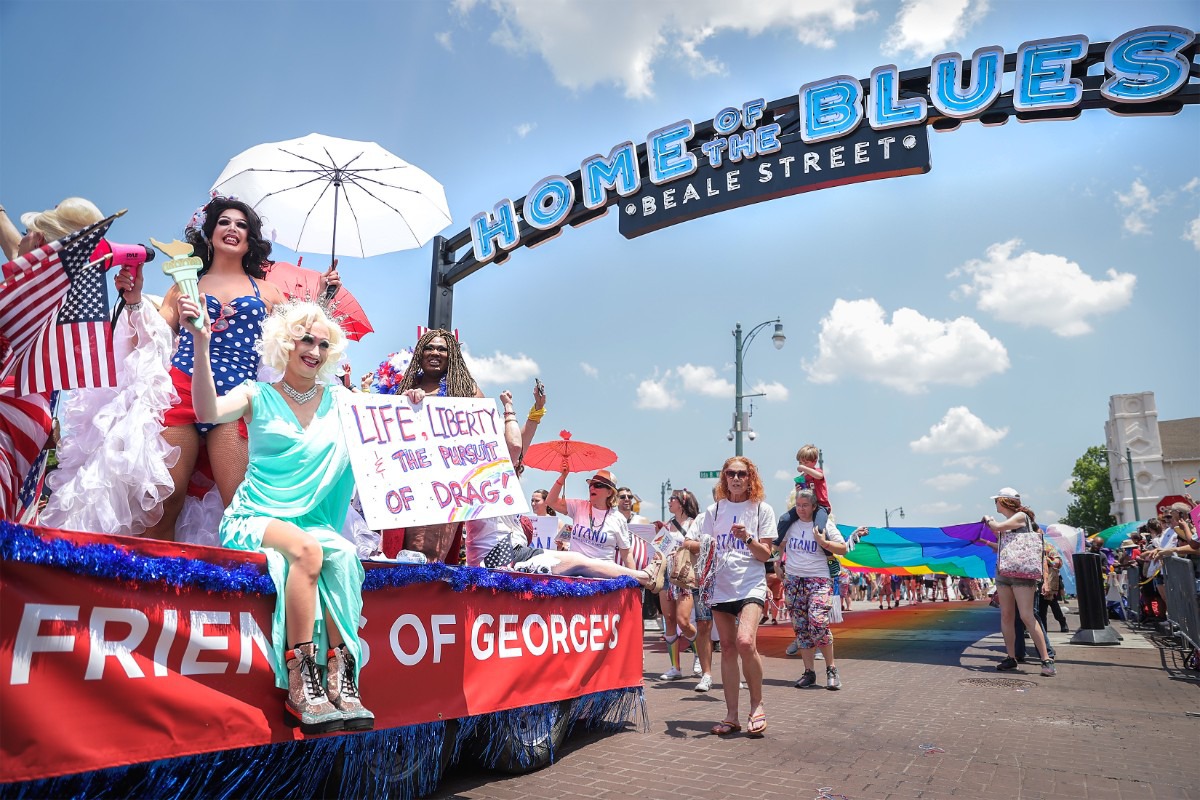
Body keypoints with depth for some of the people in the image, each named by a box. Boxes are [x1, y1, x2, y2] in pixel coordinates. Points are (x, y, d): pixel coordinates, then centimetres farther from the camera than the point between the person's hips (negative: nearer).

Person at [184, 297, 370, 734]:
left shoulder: (341, 401, 12)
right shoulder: (258, 397, 3)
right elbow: (208, 412, -17)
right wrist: (201, 343, -24)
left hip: (316, 523, 3)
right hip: (255, 520, -3)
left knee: (345, 555, -31)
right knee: (306, 549, -34)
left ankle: (340, 682, -30)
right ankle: (298, 686, -31)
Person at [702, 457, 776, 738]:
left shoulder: (762, 509, 2)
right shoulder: (714, 510, 9)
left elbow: (765, 555, -1)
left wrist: (747, 538, -18)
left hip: (751, 585, -3)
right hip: (721, 586, 3)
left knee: (745, 642, -22)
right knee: (727, 648, 5)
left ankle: (756, 703, 0)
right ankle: (731, 715, 15)